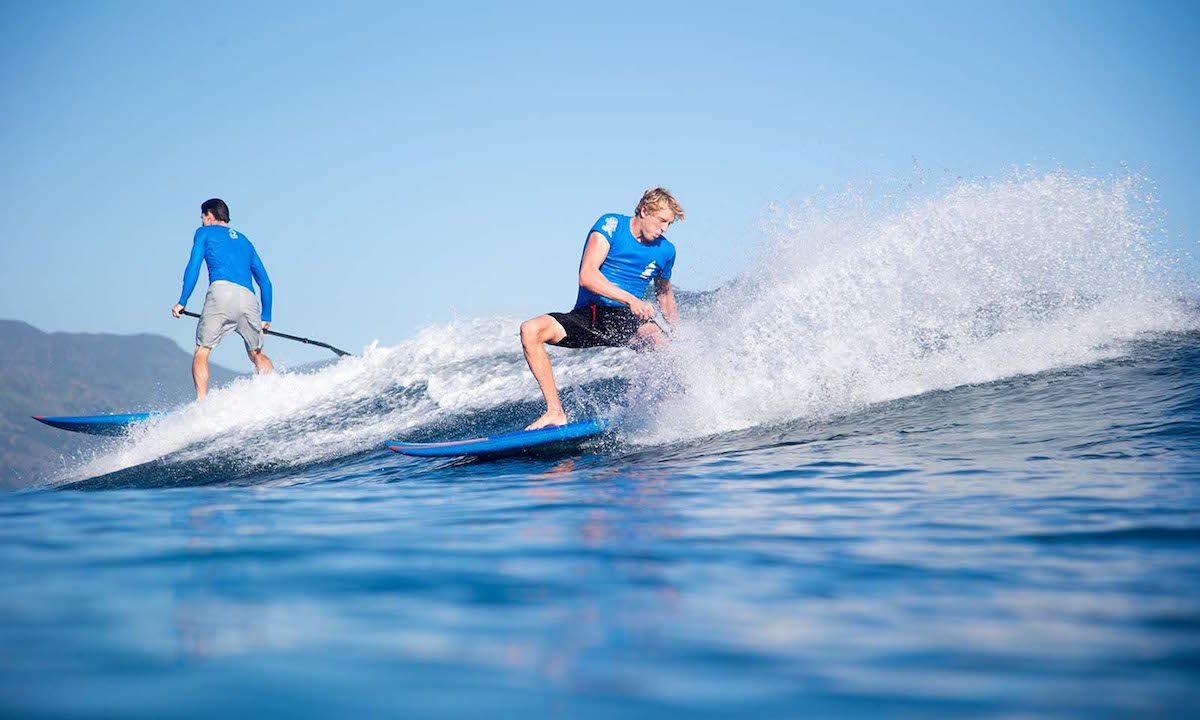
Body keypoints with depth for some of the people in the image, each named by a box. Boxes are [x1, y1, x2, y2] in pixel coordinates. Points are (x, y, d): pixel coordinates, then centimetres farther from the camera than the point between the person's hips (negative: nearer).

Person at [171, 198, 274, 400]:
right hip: (249, 298, 4)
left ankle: (202, 404, -13)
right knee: (257, 355, 17)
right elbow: (265, 282, 30)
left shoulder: (205, 232, 20)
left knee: (202, 352, 4)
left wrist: (182, 302, 6)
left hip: (222, 292, -4)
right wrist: (266, 317, 33)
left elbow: (193, 267, 5)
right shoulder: (244, 241, 33)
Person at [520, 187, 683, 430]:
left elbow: (664, 293, 27)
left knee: (654, 336, -37)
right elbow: (587, 276, -18)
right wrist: (630, 299, -28)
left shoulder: (665, 251, 7)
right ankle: (556, 413, -25)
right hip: (586, 316, 0)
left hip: (625, 320, 1)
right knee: (530, 330, -26)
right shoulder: (611, 225, -6)